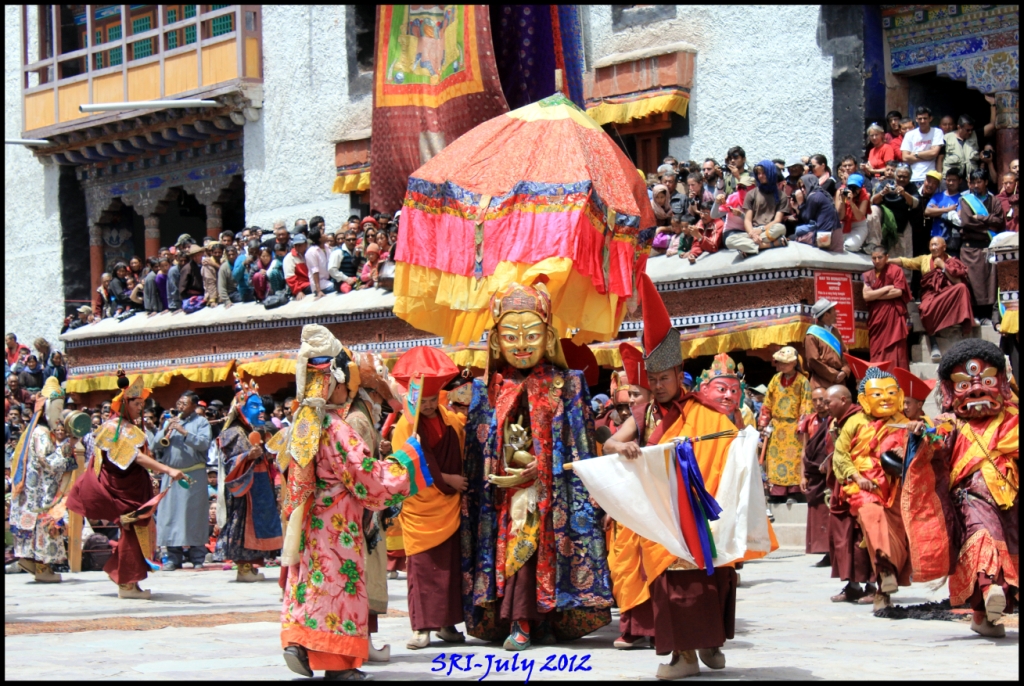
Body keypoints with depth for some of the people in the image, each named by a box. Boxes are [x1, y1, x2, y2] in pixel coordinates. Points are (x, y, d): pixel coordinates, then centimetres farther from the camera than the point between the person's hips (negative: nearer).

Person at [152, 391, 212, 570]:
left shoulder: (201, 422, 4)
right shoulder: (169, 422, 18)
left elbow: (204, 443, -13)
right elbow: (156, 445, 10)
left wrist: (184, 432, -17)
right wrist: (165, 431, -6)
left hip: (194, 475, -4)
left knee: (195, 516, -3)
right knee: (170, 515, 2)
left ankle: (197, 558, 2)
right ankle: (174, 557, 7)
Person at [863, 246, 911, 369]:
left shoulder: (895, 270, 3)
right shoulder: (868, 275, 12)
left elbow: (898, 292, -8)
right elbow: (866, 295, -1)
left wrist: (875, 296, -3)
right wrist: (886, 289, -5)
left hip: (893, 316, -4)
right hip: (876, 317, 4)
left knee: (895, 353, -10)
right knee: (877, 354, -2)